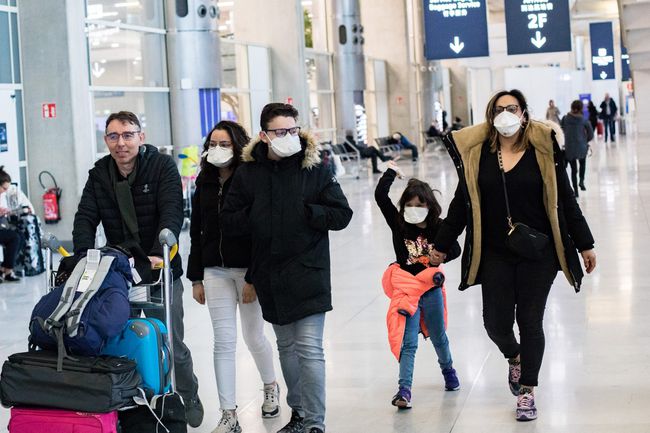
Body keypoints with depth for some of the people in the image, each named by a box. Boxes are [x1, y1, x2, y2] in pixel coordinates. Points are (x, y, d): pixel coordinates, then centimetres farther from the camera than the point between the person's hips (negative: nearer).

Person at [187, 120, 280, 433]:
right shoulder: (205, 184, 8)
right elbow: (197, 233, 12)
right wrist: (196, 278, 11)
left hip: (248, 269, -4)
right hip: (215, 271, 4)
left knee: (254, 337, 10)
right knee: (223, 342, 0)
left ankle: (270, 387, 38)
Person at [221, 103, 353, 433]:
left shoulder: (314, 169, -5)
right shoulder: (248, 173, 1)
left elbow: (341, 214, -5)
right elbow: (229, 222, 2)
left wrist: (304, 212, -16)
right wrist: (257, 216, -13)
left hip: (308, 273, -4)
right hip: (270, 275, 4)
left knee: (309, 349, -8)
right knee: (286, 347, 16)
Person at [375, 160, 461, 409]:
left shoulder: (438, 227, -7)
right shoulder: (398, 224, -8)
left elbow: (455, 250, 0)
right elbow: (380, 196, -14)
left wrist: (439, 258, -15)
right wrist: (391, 172, -7)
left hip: (431, 289, 1)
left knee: (438, 337, 21)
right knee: (408, 342, -7)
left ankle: (448, 369, 47)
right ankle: (404, 390, -9)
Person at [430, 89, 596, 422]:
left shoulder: (543, 151, -4)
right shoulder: (477, 154, 0)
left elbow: (565, 201, 2)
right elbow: (462, 203, 9)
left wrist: (584, 244, 4)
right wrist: (442, 245, 13)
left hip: (537, 254, -1)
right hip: (495, 255, 1)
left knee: (530, 321, 3)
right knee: (496, 322, 0)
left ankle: (527, 392, 19)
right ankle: (514, 357, 36)